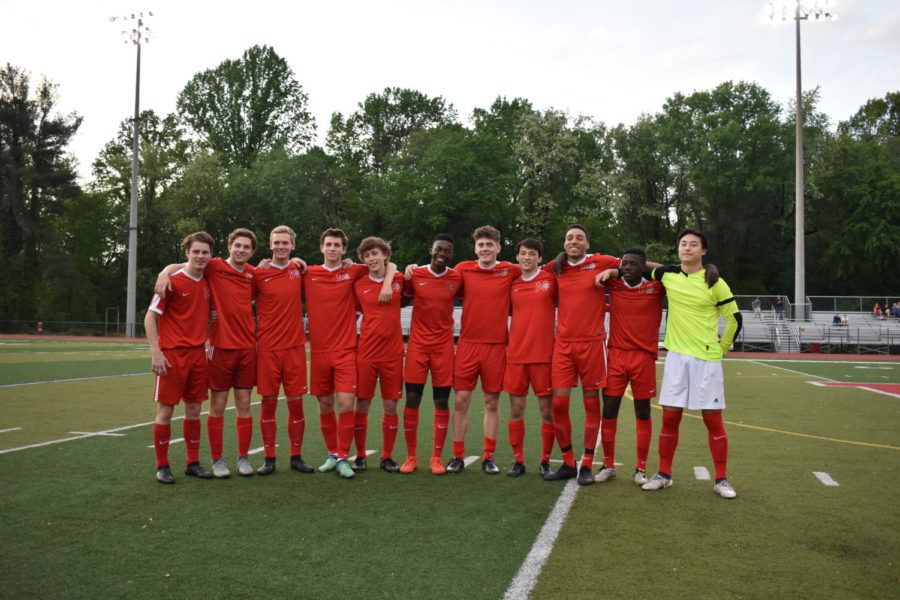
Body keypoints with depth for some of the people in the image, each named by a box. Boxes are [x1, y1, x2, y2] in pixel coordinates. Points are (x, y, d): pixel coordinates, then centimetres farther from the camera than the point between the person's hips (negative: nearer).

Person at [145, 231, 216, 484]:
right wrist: (156, 352, -15)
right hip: (172, 354, -5)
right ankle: (162, 466, 11)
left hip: (198, 353, 6)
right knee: (165, 410, 0)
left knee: (194, 410, 10)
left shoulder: (207, 282, 8)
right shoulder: (172, 281, -9)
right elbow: (150, 317, -8)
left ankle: (193, 463, 20)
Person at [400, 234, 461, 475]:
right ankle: (411, 455, 14)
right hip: (417, 344, 0)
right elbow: (404, 298, 12)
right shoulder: (415, 275, -1)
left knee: (442, 402, 1)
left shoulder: (457, 278, 1)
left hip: (444, 346, 1)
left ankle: (437, 456, 14)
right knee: (412, 399, -1)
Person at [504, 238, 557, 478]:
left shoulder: (550, 278, 1)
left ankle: (545, 461, 17)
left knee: (547, 409, 3)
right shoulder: (512, 284, 9)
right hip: (516, 354, 3)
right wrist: (506, 339, 7)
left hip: (544, 354, -3)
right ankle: (518, 461, 16)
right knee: (516, 409, 5)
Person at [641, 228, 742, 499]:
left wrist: (721, 349, 6)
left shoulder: (714, 283, -5)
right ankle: (664, 474, 17)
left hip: (706, 359, -3)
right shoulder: (667, 275, 4)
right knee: (670, 417, 5)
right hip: (676, 356, 3)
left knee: (713, 420, 1)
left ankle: (721, 480, 14)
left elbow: (734, 319, 3)